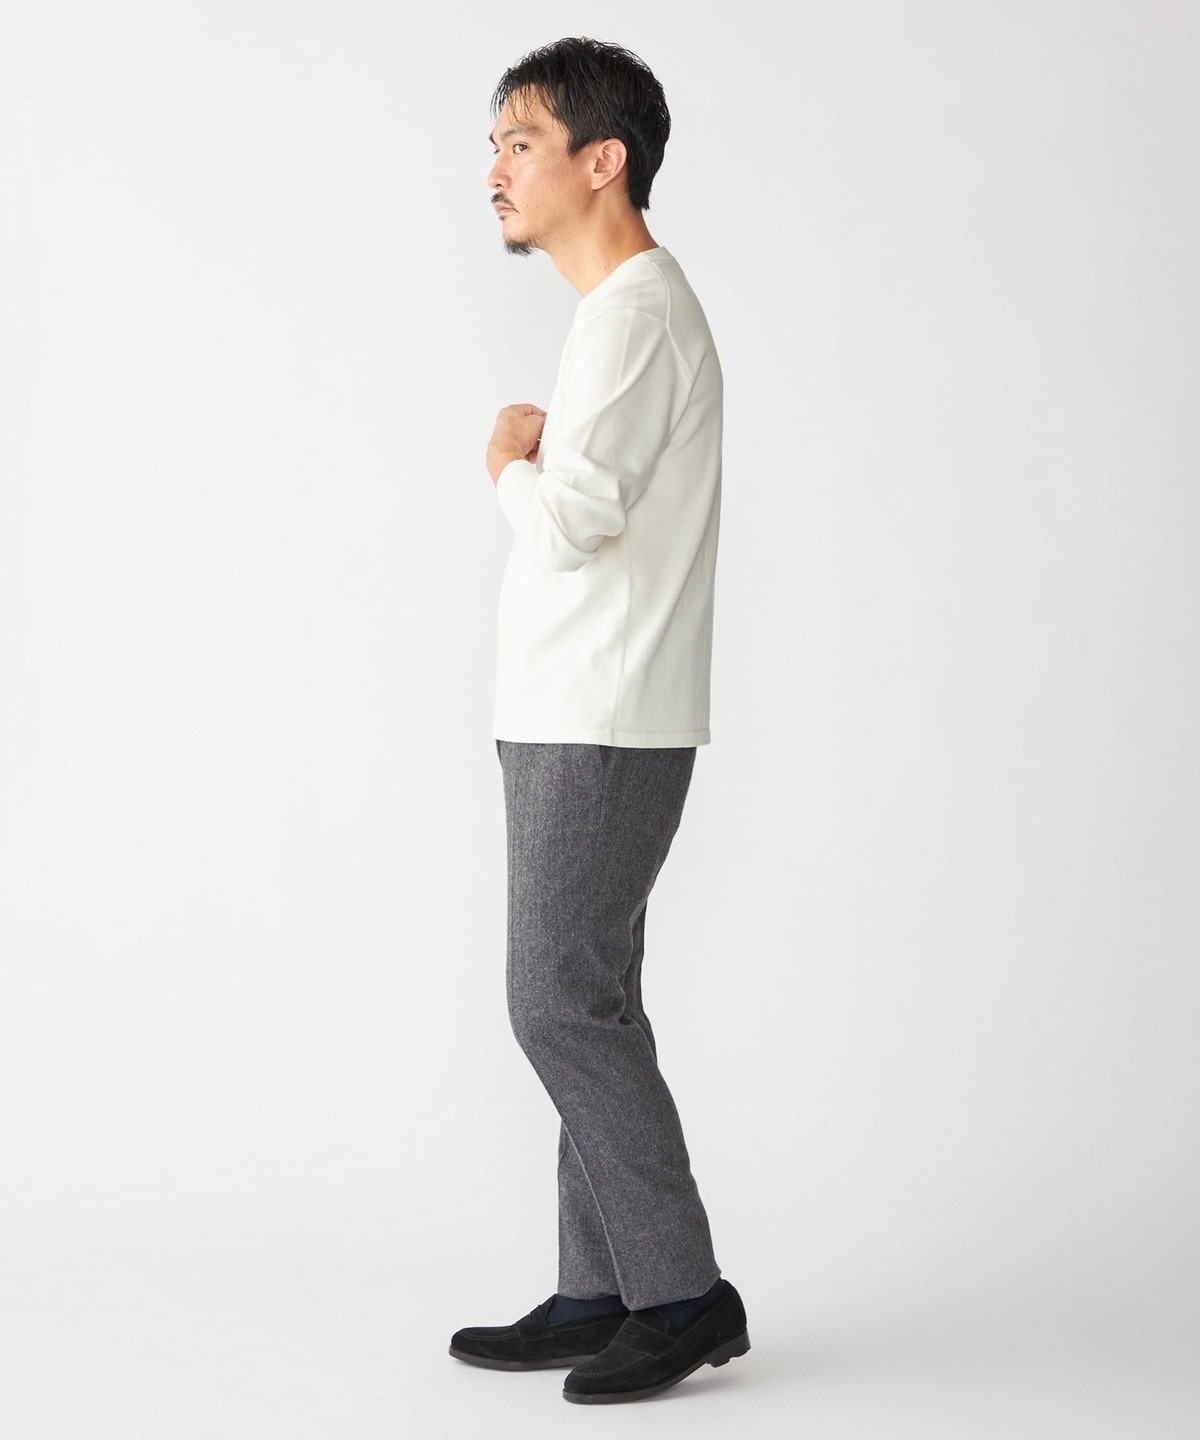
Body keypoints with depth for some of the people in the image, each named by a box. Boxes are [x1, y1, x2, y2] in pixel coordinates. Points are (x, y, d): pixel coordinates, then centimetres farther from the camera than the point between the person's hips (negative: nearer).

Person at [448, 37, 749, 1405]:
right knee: (582, 1000, 10)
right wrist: (537, 459, 3)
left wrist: (513, 468, -5)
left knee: (565, 1001, -8)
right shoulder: (634, 307, 19)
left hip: (602, 727, -10)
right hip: (572, 717, 10)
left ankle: (684, 1292, 1)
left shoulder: (633, 314, -13)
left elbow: (571, 520, -24)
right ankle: (601, 1291, 16)